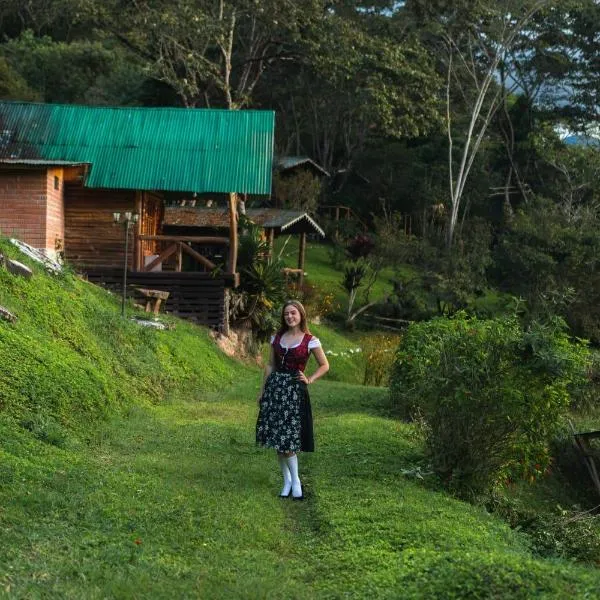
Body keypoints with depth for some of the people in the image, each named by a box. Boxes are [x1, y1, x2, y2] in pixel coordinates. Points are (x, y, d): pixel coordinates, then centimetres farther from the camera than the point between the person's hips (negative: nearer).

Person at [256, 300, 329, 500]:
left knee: (288, 435, -8)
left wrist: (309, 380, -7)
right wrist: (263, 390, 11)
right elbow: (270, 365, 14)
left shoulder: (310, 341, -3)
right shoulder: (277, 338, 8)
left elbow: (324, 365, 5)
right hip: (275, 386, 4)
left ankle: (295, 481, 4)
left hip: (294, 390, -4)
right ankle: (287, 479, 13)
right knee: (277, 435, 3)